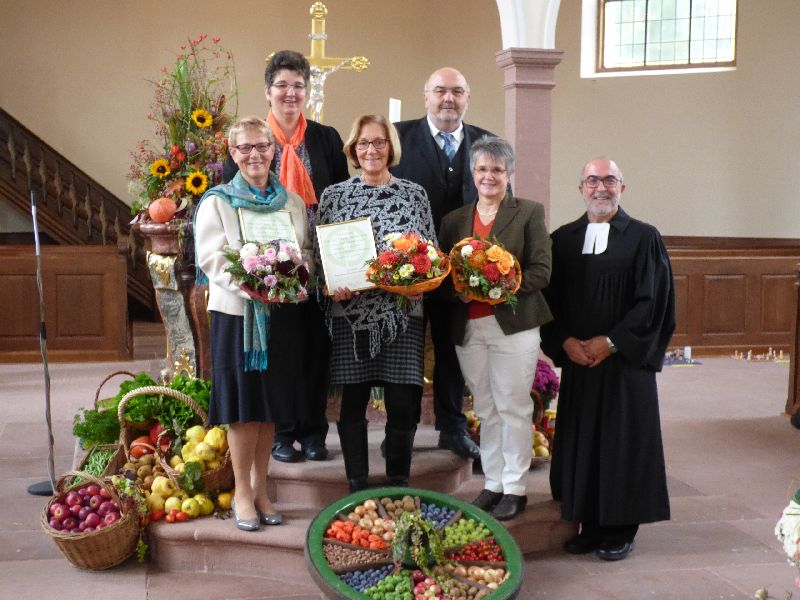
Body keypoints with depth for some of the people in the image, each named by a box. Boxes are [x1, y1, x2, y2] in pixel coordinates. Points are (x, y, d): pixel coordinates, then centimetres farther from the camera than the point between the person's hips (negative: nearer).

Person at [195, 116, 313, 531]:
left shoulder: (292, 201, 12)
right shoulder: (217, 202, 1)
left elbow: (308, 250, 13)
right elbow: (211, 258, -8)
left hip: (283, 313, 4)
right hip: (237, 311, -3)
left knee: (271, 404, 9)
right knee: (243, 404, 1)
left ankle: (259, 488, 21)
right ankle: (243, 493, 13)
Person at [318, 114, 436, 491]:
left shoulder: (414, 194, 7)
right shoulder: (334, 195, 6)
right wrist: (330, 286, -11)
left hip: (402, 314, 0)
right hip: (350, 314, 0)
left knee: (402, 405, 1)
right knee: (352, 404, 5)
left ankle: (399, 489, 17)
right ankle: (357, 491, 17)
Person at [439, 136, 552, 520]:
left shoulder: (529, 213, 3)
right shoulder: (453, 220, 14)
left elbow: (541, 271, -5)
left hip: (513, 325, -3)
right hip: (468, 327, 4)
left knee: (513, 408, 0)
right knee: (485, 411, 10)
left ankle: (515, 488, 10)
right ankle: (492, 484, 20)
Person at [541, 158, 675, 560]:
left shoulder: (644, 238, -2)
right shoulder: (562, 240, 8)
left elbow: (653, 301, -7)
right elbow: (549, 300, 7)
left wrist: (610, 342, -13)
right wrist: (565, 341, -8)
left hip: (625, 361, -3)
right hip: (577, 359, 3)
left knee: (622, 441, 2)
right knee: (581, 442, 6)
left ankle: (621, 531, 13)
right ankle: (589, 526, 17)